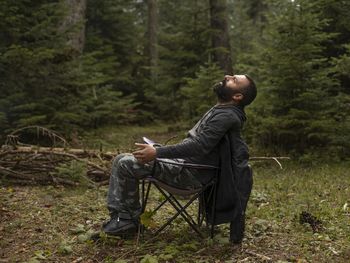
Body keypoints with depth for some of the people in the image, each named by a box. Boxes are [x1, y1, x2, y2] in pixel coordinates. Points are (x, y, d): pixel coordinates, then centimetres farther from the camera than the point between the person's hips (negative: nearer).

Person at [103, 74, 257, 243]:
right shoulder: (221, 111, 16)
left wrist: (157, 153, -28)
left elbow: (199, 145, -26)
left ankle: (130, 218, -1)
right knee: (121, 160, 5)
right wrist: (157, 150, 23)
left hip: (190, 172, -10)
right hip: (182, 161, 10)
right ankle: (117, 213, 4)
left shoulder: (227, 116, -16)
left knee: (126, 164, -17)